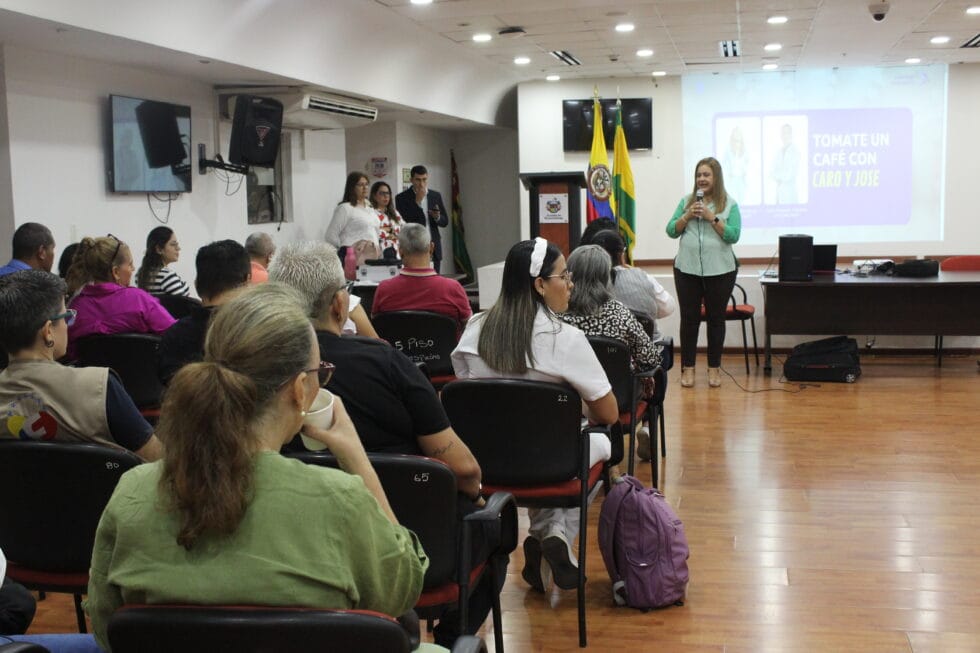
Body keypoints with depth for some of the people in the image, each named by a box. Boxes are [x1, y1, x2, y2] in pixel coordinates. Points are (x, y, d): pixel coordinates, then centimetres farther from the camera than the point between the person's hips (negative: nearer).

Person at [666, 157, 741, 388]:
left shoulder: (729, 204, 1)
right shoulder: (686, 201, 9)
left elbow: (733, 235, -8)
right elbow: (671, 231, 5)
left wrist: (712, 217, -15)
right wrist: (687, 215, -9)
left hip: (719, 270, -2)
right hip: (687, 268, 2)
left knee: (716, 318, 7)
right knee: (689, 317, 4)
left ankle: (714, 368, 17)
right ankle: (687, 368, 12)